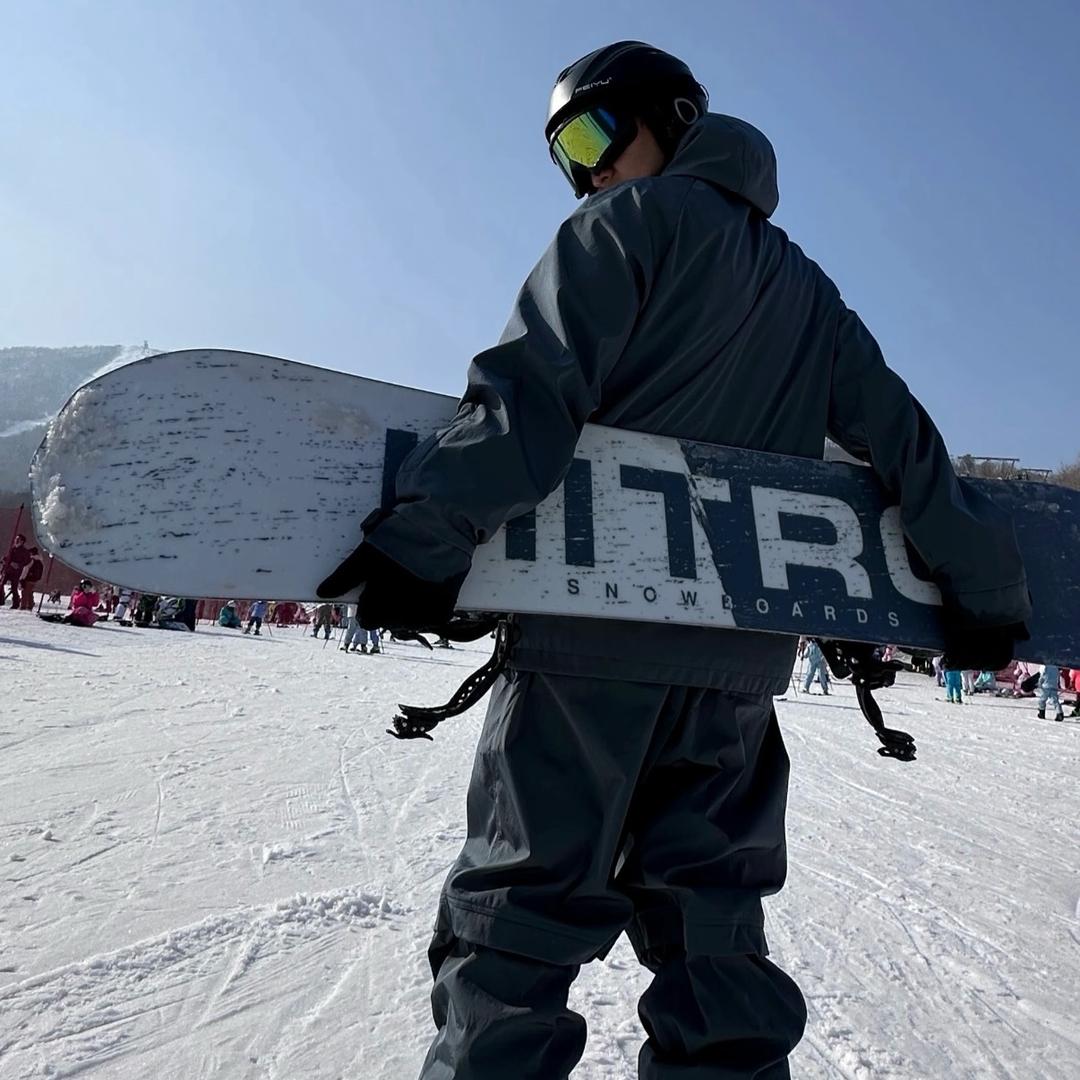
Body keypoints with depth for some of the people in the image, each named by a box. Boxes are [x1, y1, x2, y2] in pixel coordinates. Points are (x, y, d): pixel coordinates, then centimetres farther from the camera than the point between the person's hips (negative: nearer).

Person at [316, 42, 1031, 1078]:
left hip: (602, 634, -6)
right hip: (744, 656, 7)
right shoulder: (807, 289, 24)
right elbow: (901, 439, 19)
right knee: (713, 936, 16)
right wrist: (984, 585, 22)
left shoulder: (631, 223, 5)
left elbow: (533, 391, -12)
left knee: (513, 916, 4)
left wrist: (424, 534, -16)